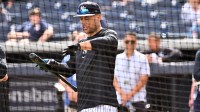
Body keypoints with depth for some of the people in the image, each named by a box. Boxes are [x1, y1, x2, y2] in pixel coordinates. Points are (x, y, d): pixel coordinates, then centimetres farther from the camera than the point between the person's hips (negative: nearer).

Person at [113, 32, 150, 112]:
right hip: (121, 101, 3)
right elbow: (115, 79, 8)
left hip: (137, 100, -3)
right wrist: (121, 93, -10)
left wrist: (130, 94, -12)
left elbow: (143, 80, -4)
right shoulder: (118, 58, 11)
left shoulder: (142, 58, 2)